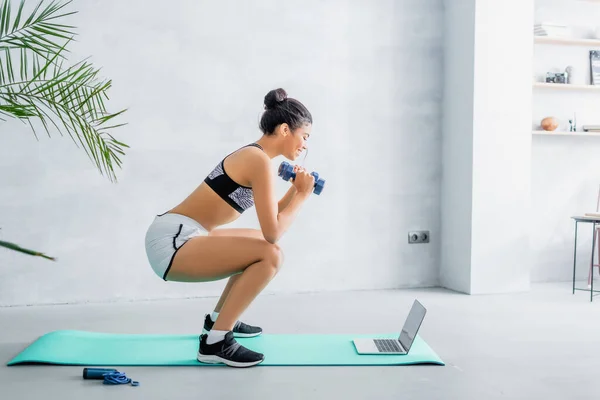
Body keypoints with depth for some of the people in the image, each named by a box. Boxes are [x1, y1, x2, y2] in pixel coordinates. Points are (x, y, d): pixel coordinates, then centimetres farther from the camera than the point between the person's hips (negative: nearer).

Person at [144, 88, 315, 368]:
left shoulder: (253, 155, 14)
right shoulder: (260, 161, -15)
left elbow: (271, 221, 22)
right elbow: (273, 231, -18)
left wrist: (295, 189, 13)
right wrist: (302, 195, -6)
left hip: (178, 237, 10)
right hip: (172, 242, -10)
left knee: (262, 246, 23)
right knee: (269, 254, -19)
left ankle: (219, 319, 28)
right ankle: (214, 342, -13)